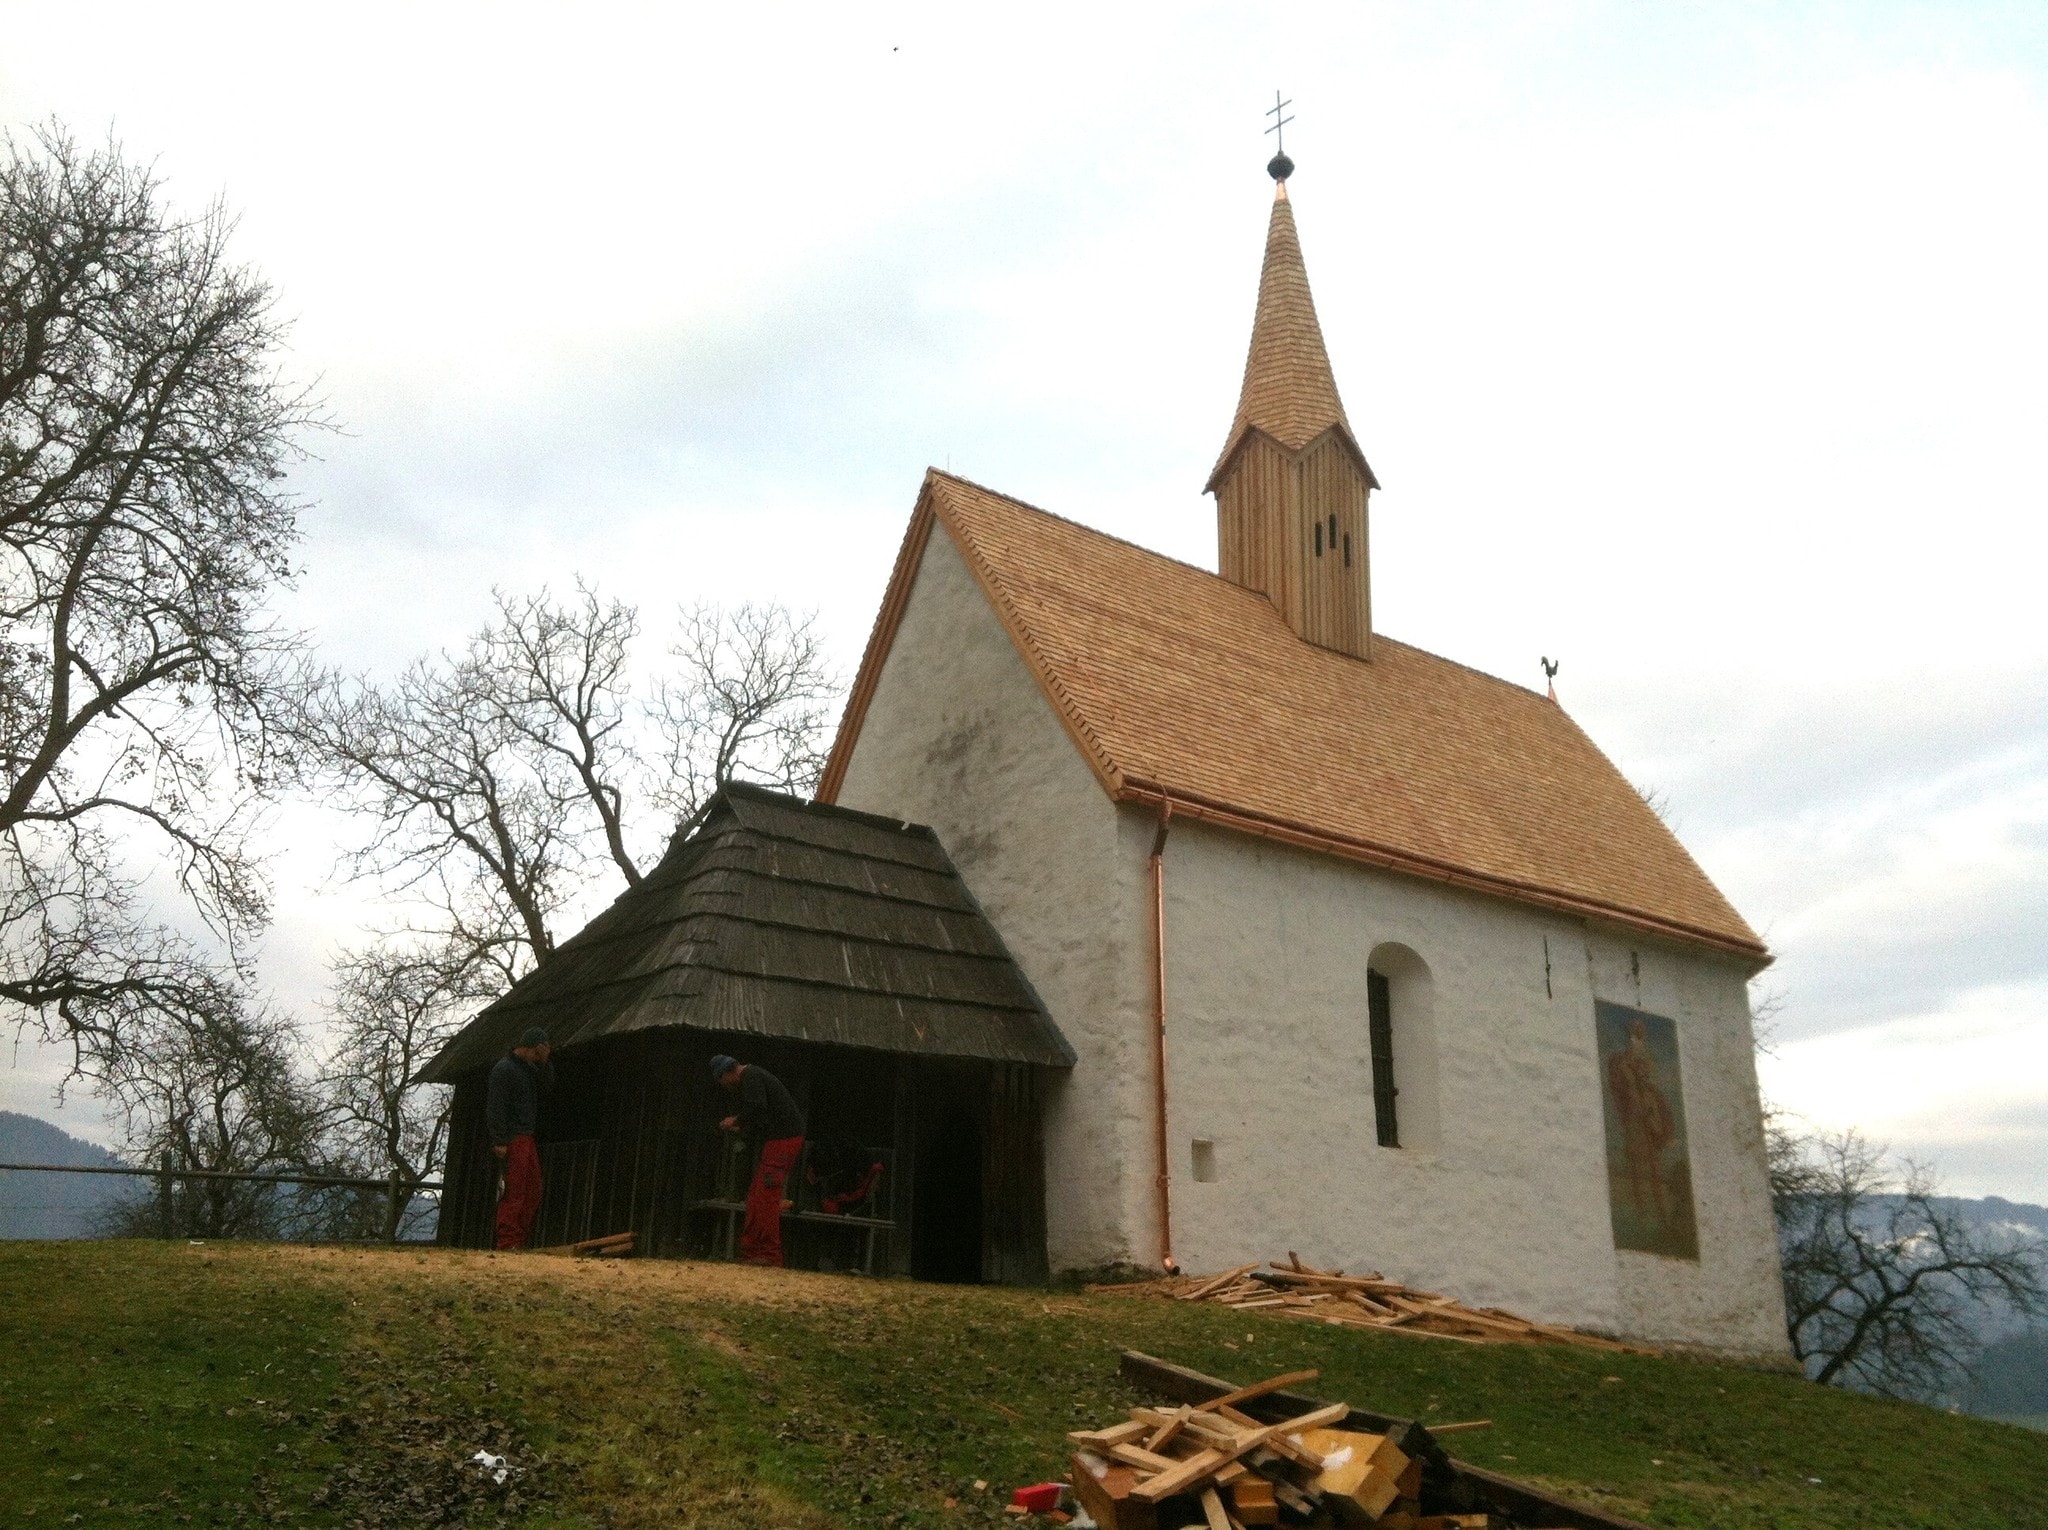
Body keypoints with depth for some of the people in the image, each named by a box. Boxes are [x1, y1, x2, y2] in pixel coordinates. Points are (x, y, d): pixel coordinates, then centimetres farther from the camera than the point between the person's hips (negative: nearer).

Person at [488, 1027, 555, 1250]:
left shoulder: (529, 1068, 16)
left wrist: (544, 1063, 3)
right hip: (512, 1140, -9)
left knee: (533, 1192, 9)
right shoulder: (503, 1069, -12)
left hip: (527, 1139, 9)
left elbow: (547, 1086, 16)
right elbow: (495, 1107, -16)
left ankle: (520, 1240, 13)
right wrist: (499, 1141, -20)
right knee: (514, 1193, -9)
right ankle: (508, 1242, -6)